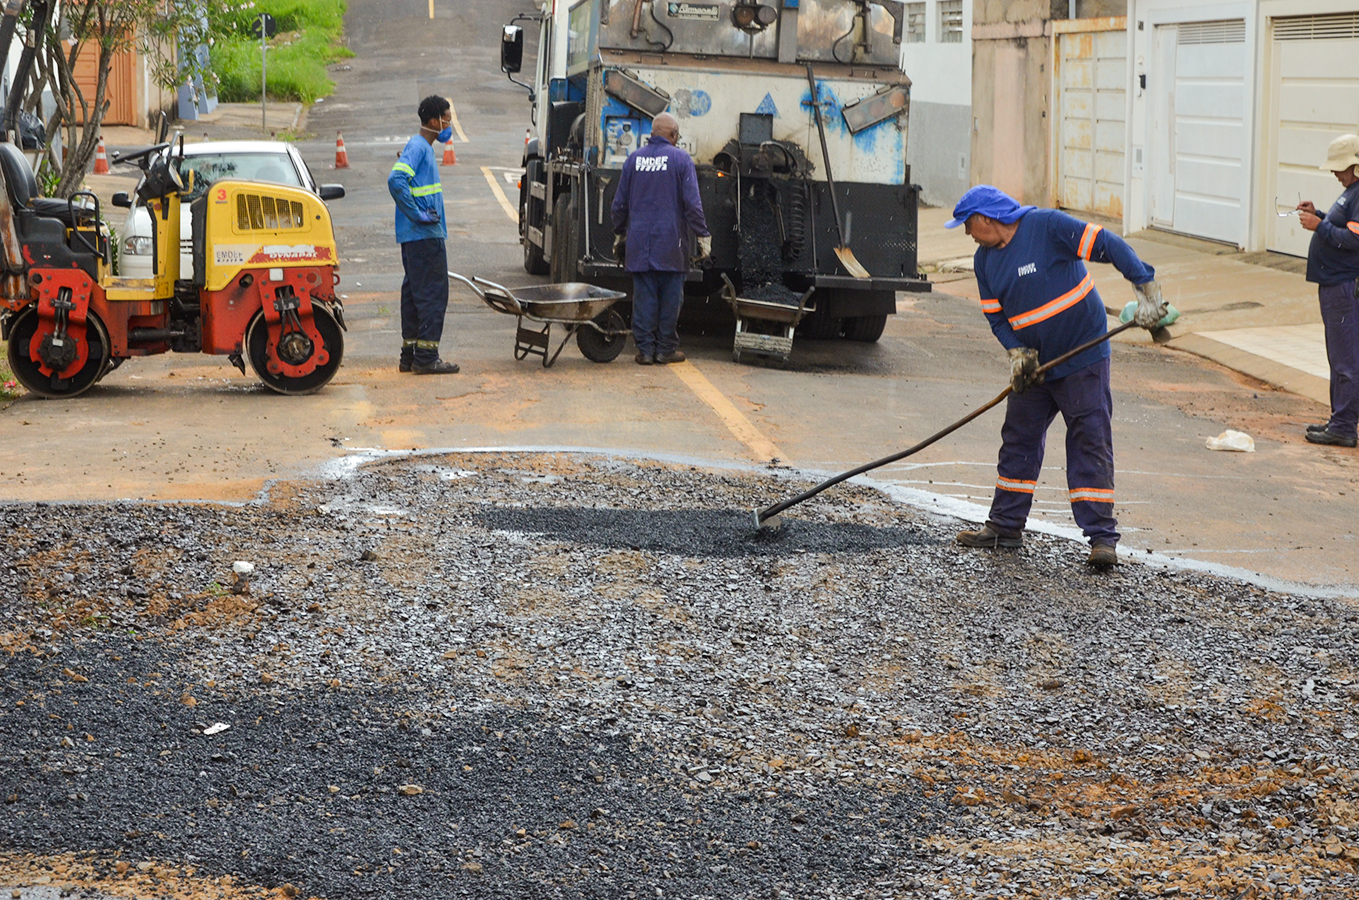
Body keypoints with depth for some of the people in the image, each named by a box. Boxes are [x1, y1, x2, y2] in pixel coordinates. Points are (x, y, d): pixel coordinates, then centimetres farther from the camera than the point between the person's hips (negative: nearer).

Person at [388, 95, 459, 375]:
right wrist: (417, 214, -22)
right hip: (425, 236, -10)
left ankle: (410, 355, 17)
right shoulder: (417, 147, -13)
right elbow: (396, 180, -26)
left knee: (415, 294, 12)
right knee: (433, 294, -8)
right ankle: (426, 357, -6)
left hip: (417, 237, 10)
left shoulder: (423, 148, 17)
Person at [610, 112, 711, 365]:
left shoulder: (634, 159, 8)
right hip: (670, 243, -3)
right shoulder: (681, 159, -4)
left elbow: (620, 203, 12)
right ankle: (665, 349, 8)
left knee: (644, 295, 5)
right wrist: (703, 235, -2)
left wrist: (619, 234, 23)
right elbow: (692, 203, -8)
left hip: (639, 242, 3)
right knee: (670, 296, 5)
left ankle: (645, 349, 5)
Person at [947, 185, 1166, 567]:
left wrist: (1145, 289, -27)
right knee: (1019, 440, 12)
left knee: (1090, 442, -9)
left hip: (1083, 357, -7)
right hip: (1034, 363, 7)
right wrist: (1017, 353, -9)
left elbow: (1110, 246, -19)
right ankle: (1005, 526, 23)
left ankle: (1102, 538, -8)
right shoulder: (985, 259, 5)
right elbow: (995, 315, 8)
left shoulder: (1048, 226, -17)